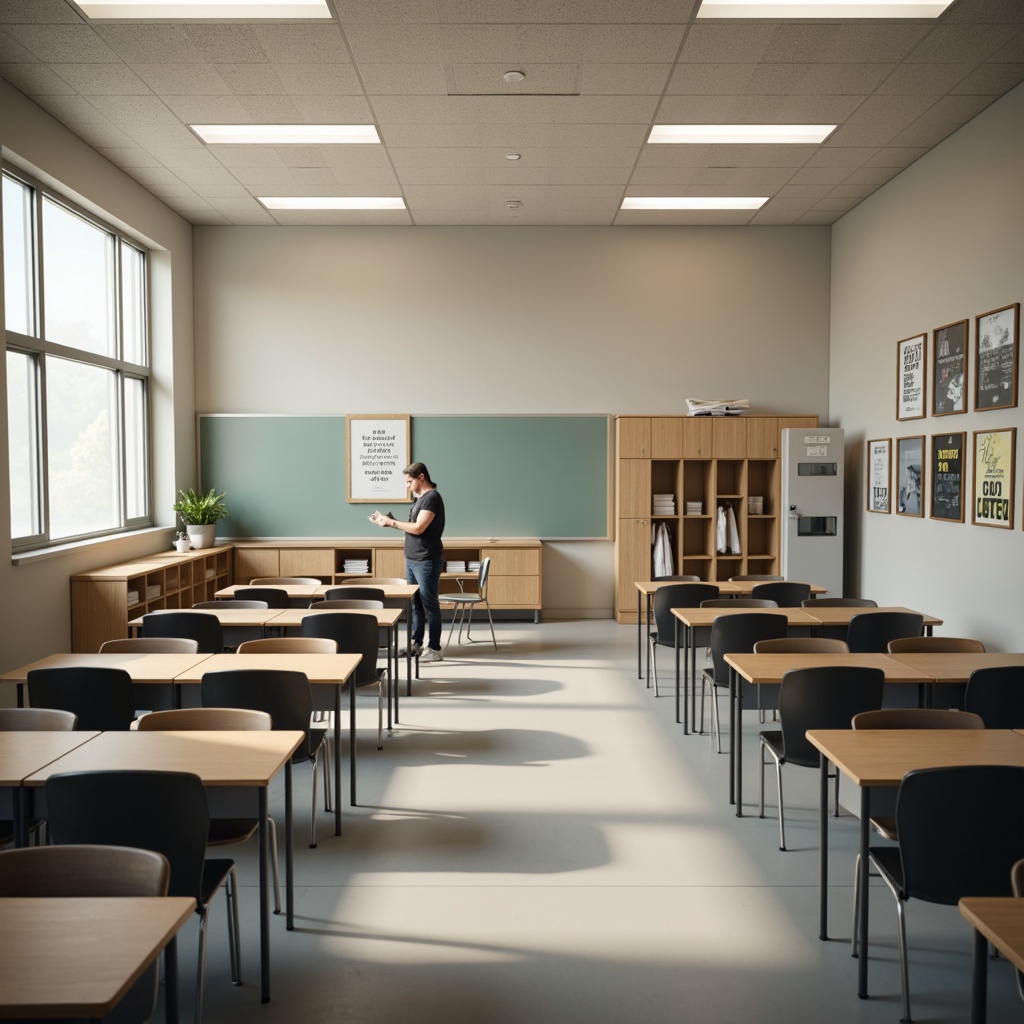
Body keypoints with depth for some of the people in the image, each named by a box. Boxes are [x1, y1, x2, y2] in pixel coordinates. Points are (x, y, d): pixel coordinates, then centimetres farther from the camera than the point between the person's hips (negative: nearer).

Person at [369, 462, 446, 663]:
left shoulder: (432, 497, -15)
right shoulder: (420, 497, 14)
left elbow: (418, 528, -21)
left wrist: (392, 522, -12)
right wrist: (389, 521, 4)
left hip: (427, 561, -9)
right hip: (412, 559, 9)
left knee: (429, 604, -3)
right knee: (415, 603, 14)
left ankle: (434, 649, 3)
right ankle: (416, 644, 22)